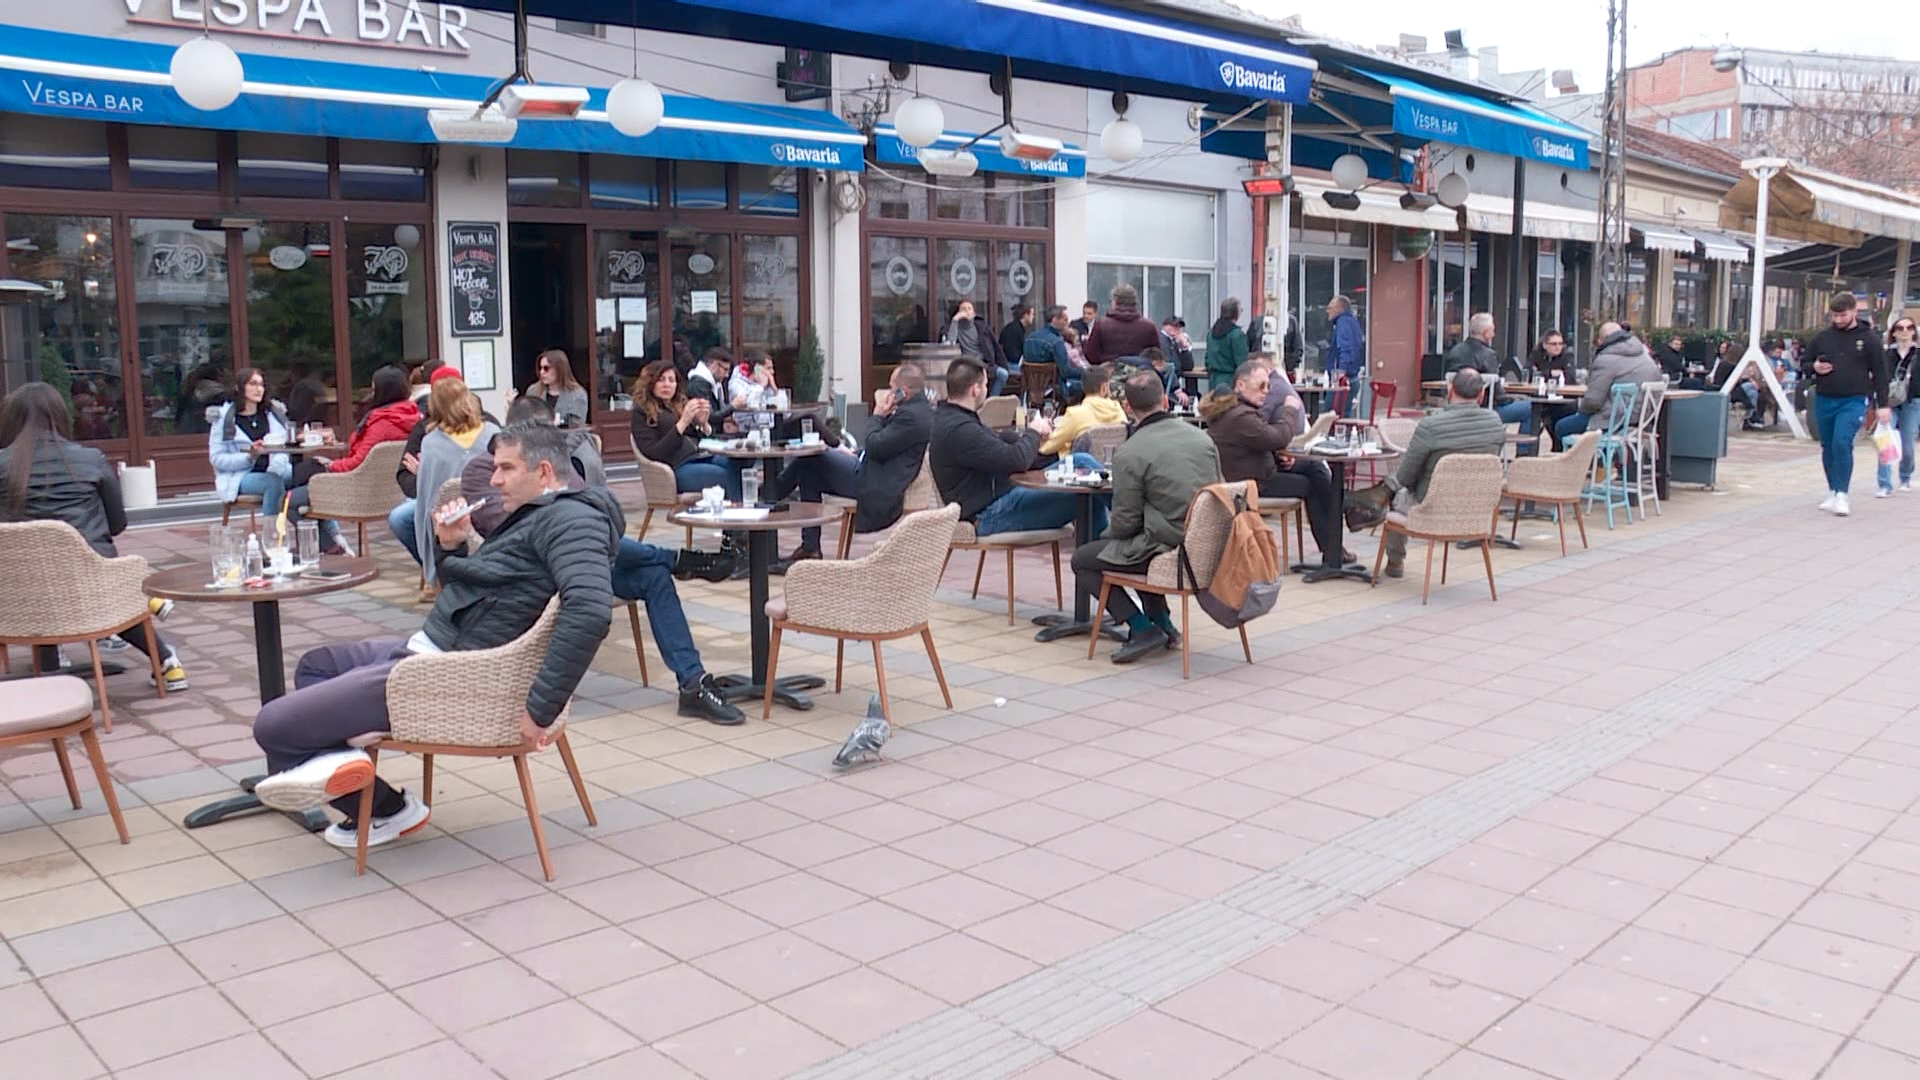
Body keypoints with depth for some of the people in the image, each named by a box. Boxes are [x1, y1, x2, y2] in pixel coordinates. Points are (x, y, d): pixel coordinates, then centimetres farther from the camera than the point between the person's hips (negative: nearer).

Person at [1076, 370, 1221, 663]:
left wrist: (1106, 536, 12)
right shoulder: (1202, 437, 4)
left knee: (1082, 560, 9)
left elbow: (1126, 522, -11)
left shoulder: (1129, 453, -14)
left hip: (1170, 551, -7)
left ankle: (1143, 628, 1)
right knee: (1142, 543, 35)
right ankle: (1162, 622, 27)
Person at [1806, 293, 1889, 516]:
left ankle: (1841, 495, -16)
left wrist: (1882, 405, -1)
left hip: (1853, 401, -4)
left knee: (1842, 444, -18)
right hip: (1824, 401, 4)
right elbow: (1804, 363, 17)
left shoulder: (1869, 339, 1)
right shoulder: (1822, 338, 7)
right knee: (1828, 447, 11)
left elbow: (1880, 374, 2)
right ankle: (1832, 492, 24)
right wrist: (1814, 368, -7)